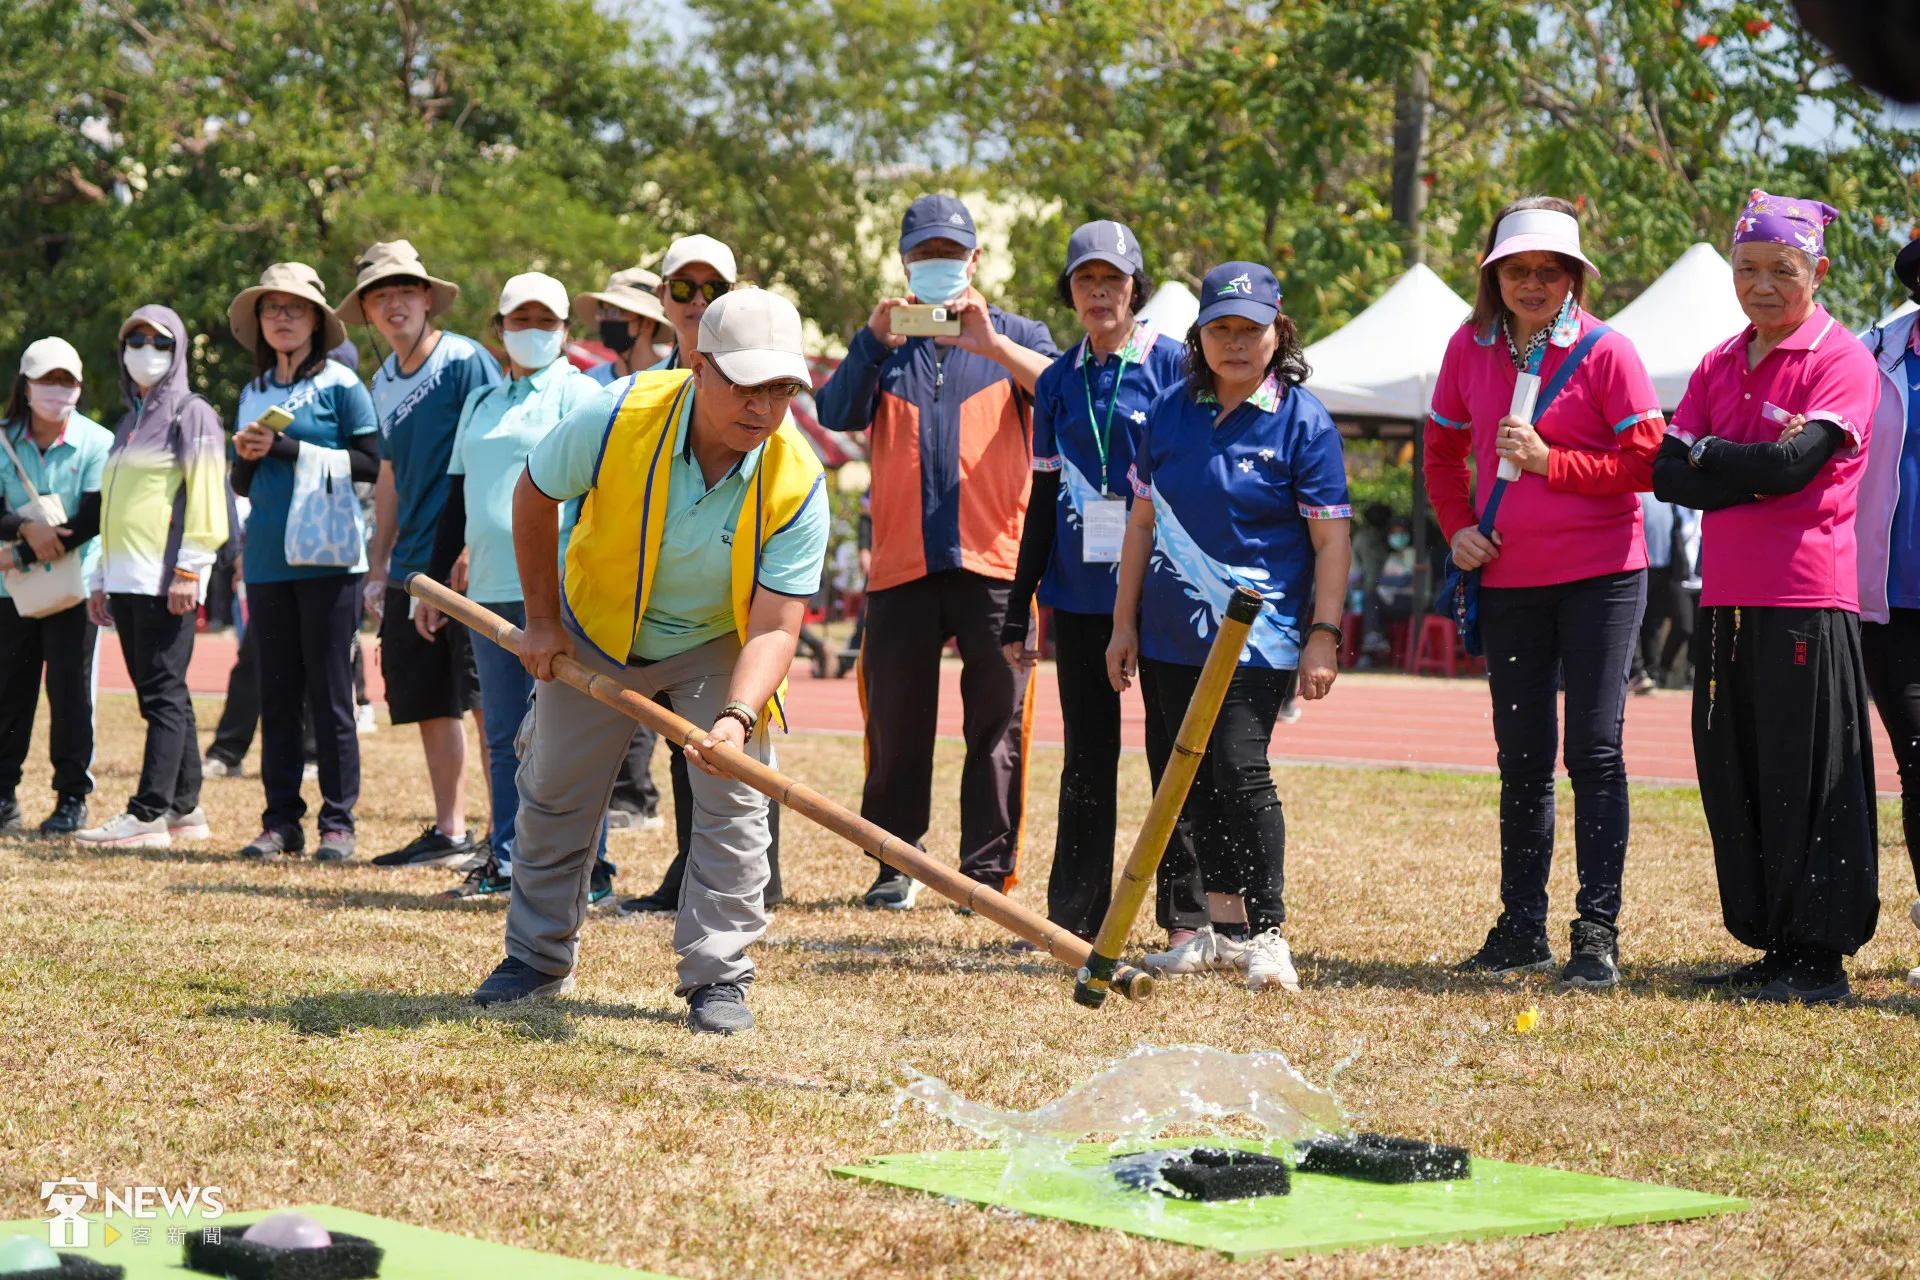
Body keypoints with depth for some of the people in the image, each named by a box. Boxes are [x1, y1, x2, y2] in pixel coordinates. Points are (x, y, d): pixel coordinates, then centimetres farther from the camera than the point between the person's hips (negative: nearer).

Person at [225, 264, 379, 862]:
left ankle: (337, 822, 2)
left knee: (329, 694, -3)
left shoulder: (340, 384, -1)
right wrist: (247, 457, -2)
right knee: (276, 695, 6)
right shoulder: (254, 393, 16)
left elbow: (369, 464, -8)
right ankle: (281, 820, 11)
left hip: (326, 557, -5)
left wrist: (289, 448, -13)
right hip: (268, 559, 5)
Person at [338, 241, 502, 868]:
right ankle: (449, 834, 16)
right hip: (412, 568, 8)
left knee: (485, 699, -7)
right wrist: (378, 565, 21)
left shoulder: (466, 360, -8)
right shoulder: (384, 382, 15)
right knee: (429, 704, 9)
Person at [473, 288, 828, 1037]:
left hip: (716, 644, -1)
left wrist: (737, 717, -47)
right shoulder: (619, 419, -30)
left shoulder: (796, 483, -29)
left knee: (733, 800, -13)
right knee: (554, 796, 9)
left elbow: (775, 626, -30)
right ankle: (539, 959, 28)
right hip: (597, 631, 1)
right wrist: (542, 619, -6)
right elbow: (535, 494, -10)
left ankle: (717, 976, -1)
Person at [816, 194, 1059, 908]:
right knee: (895, 723, 4)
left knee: (996, 726, -2)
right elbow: (836, 414, -2)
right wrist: (872, 340, -18)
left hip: (994, 560, -2)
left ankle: (988, 871, 2)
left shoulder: (1015, 336, 12)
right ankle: (896, 863, 14)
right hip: (901, 564, 2)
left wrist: (991, 343, -24)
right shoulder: (884, 346, 16)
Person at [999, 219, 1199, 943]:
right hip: (1081, 592, 4)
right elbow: (1043, 497, 15)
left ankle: (1186, 914, 8)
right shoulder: (1059, 382, 12)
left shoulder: (1173, 366, -1)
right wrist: (1018, 609, 13)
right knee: (1087, 754, 8)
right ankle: (1076, 916, 13)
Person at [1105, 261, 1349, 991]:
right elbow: (1143, 521, 12)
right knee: (1182, 777, 8)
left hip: (1259, 632, -5)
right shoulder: (1169, 411, 7)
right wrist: (1124, 622, 10)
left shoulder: (1303, 421, -5)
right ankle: (1223, 927, 20)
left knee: (1239, 771, -16)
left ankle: (1266, 933, -7)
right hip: (1170, 631, 5)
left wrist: (1323, 635, -12)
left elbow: (1331, 538, -6)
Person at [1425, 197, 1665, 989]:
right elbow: (1444, 450, 18)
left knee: (1594, 750, -6)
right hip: (1509, 579, 4)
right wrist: (1458, 526, 4)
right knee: (1522, 758, 10)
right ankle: (1521, 928, 20)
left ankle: (1598, 933, -1)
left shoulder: (1605, 351, -8)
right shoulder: (1470, 349, 5)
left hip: (1600, 575, -4)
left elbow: (1646, 462, -11)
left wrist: (1551, 462, -17)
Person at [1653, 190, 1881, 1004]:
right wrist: (1754, 474, -10)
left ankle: (1820, 959, 2)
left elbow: (1793, 460, -18)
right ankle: (1773, 948, 18)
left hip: (1807, 599, -7)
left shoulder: (1841, 359, -5)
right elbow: (1667, 471, 5)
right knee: (1734, 777, 9)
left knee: (1807, 778, -4)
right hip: (1726, 599, 7)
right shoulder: (1720, 365, 16)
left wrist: (1708, 458, -3)